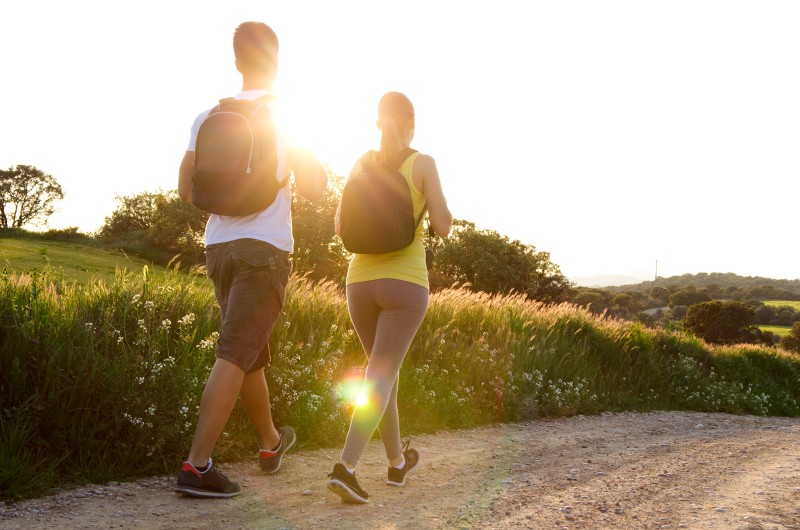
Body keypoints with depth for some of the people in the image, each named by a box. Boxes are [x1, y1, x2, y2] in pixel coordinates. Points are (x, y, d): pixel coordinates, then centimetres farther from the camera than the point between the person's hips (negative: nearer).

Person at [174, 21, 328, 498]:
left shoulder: (208, 117, 7)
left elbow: (186, 190, 11)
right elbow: (316, 189, -1)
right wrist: (310, 155, 17)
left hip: (220, 248, 5)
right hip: (265, 249, -5)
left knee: (252, 352, 19)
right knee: (235, 355, -9)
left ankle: (271, 442, 37)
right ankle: (197, 466, -15)